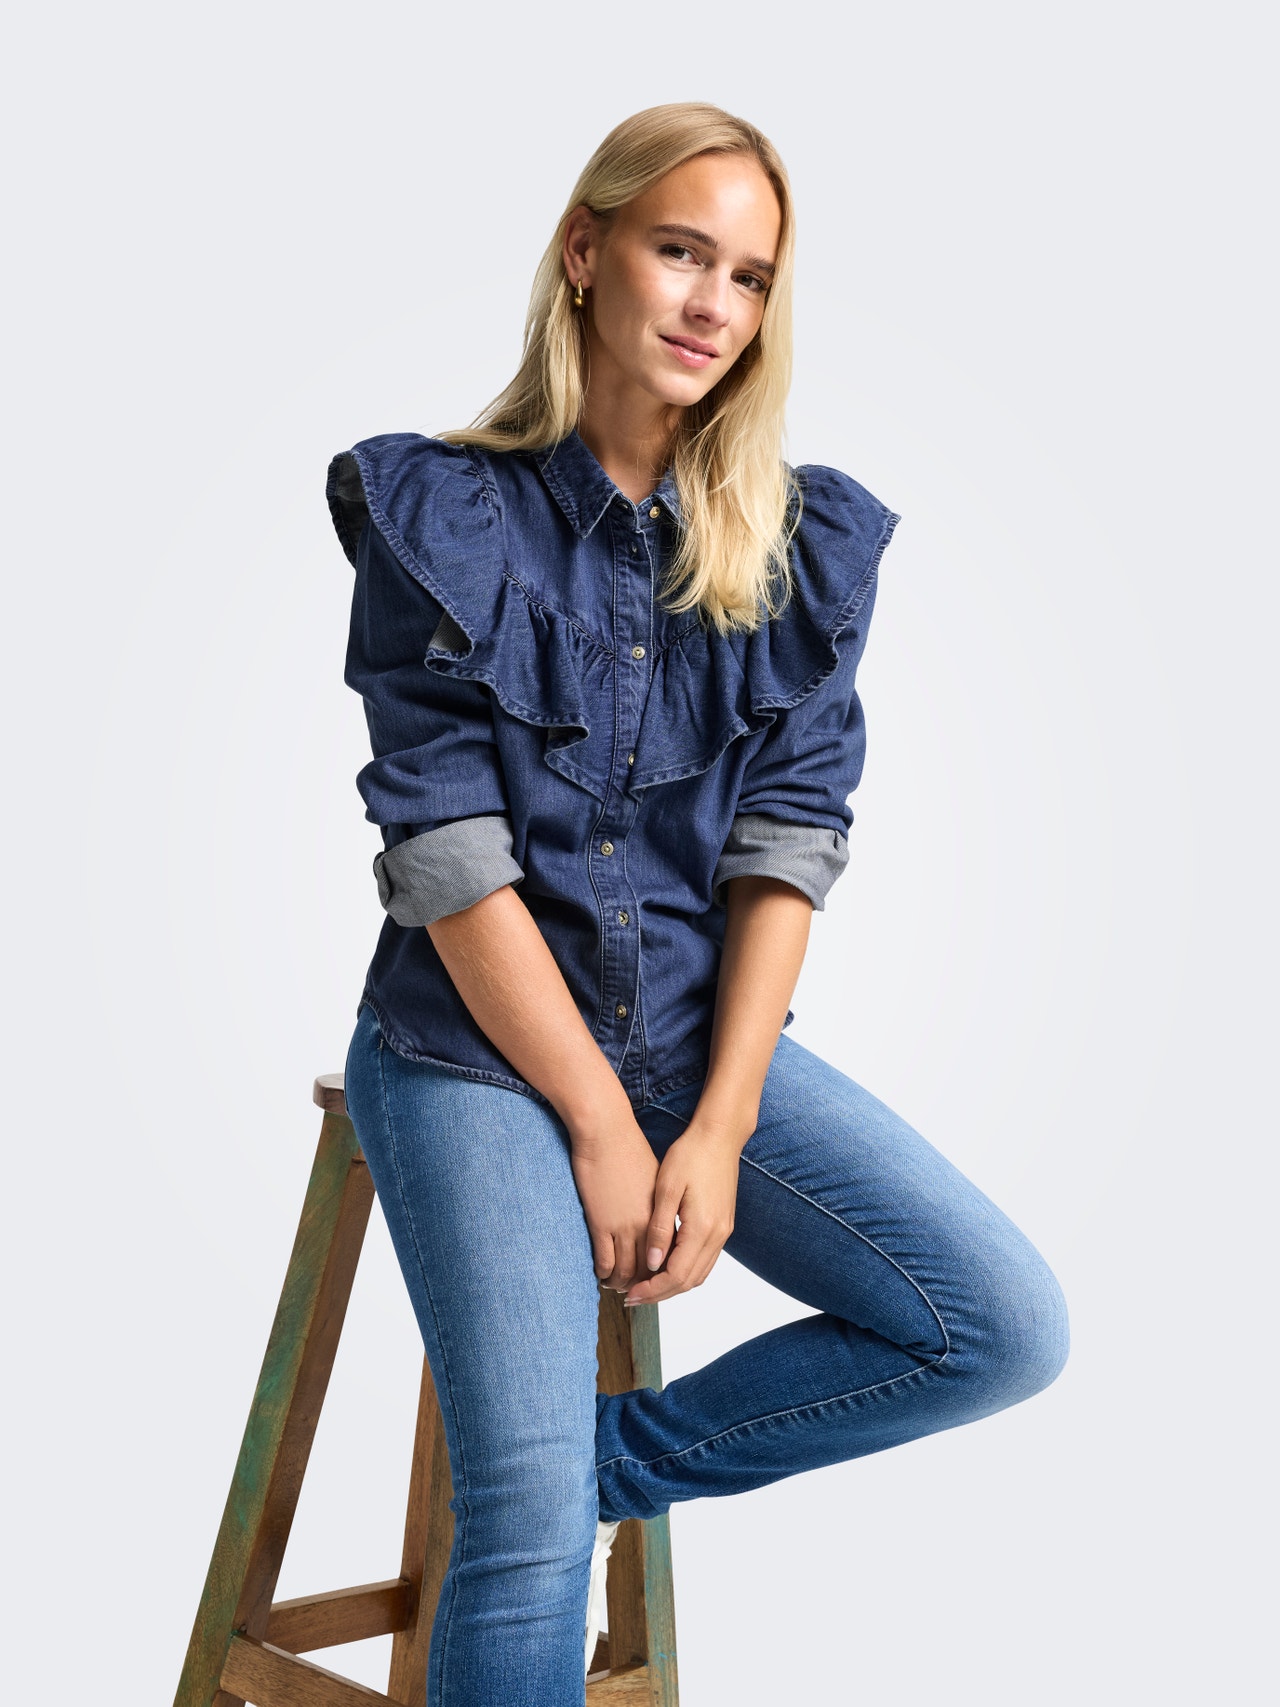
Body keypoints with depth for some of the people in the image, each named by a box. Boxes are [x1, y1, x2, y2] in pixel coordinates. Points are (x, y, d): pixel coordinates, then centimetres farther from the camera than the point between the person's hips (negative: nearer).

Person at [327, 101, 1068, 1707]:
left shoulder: (805, 543, 4)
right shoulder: (443, 516, -5)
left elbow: (788, 842, -1)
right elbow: (448, 854, -10)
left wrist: (718, 1126, -10)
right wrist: (601, 1124, -12)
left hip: (706, 1034, 4)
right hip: (479, 1046, -4)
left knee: (1008, 1330, -9)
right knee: (529, 1527, -17)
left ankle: (612, 1454, 5)